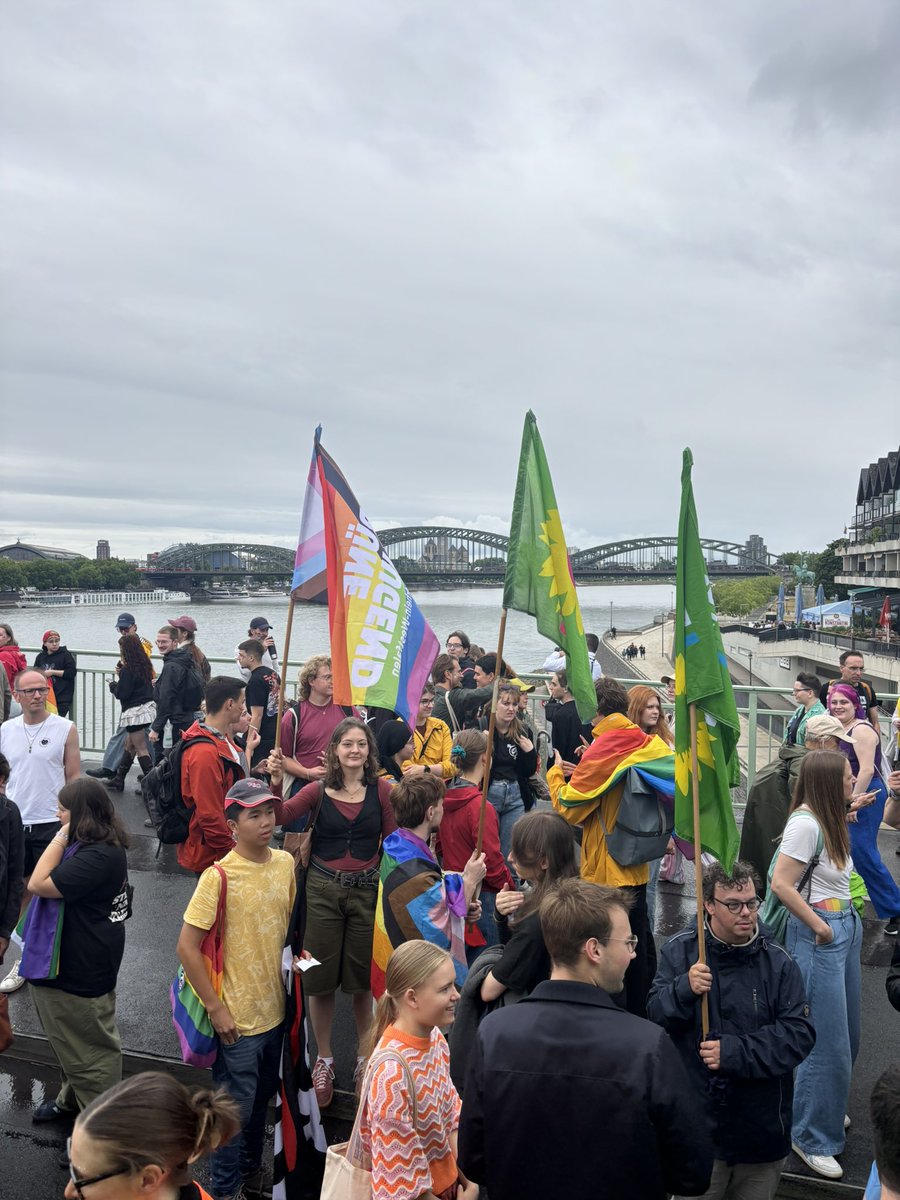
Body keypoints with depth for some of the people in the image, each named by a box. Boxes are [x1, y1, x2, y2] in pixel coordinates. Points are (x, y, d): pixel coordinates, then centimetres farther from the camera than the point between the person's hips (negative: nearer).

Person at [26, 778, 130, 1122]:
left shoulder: (98, 856, -29)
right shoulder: (96, 846, 5)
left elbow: (38, 884, -27)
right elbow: (43, 880, 10)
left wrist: (61, 838, -24)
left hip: (80, 971, -10)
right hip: (69, 964, 10)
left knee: (90, 1049, 7)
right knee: (69, 1041, 28)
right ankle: (71, 1100, 48)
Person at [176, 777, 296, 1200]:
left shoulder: (285, 864, -3)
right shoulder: (219, 876, -21)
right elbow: (187, 947, -18)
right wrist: (216, 1008, -16)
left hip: (275, 1009, 6)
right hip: (237, 1017, -6)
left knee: (262, 1098, 23)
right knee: (235, 1106, 11)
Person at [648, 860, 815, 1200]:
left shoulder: (777, 961, -8)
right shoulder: (679, 950, -6)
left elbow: (800, 1034, -12)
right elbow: (655, 1016, -9)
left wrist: (735, 1052, -22)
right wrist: (684, 989, -29)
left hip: (762, 1125, 1)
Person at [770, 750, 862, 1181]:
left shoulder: (830, 819, 7)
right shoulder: (805, 823, -20)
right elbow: (781, 884, -22)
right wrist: (820, 927, -16)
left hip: (845, 928, 9)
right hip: (818, 934, -9)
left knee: (846, 1032, 19)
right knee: (827, 1043, -2)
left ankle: (826, 1110, 39)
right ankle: (811, 1138, 14)